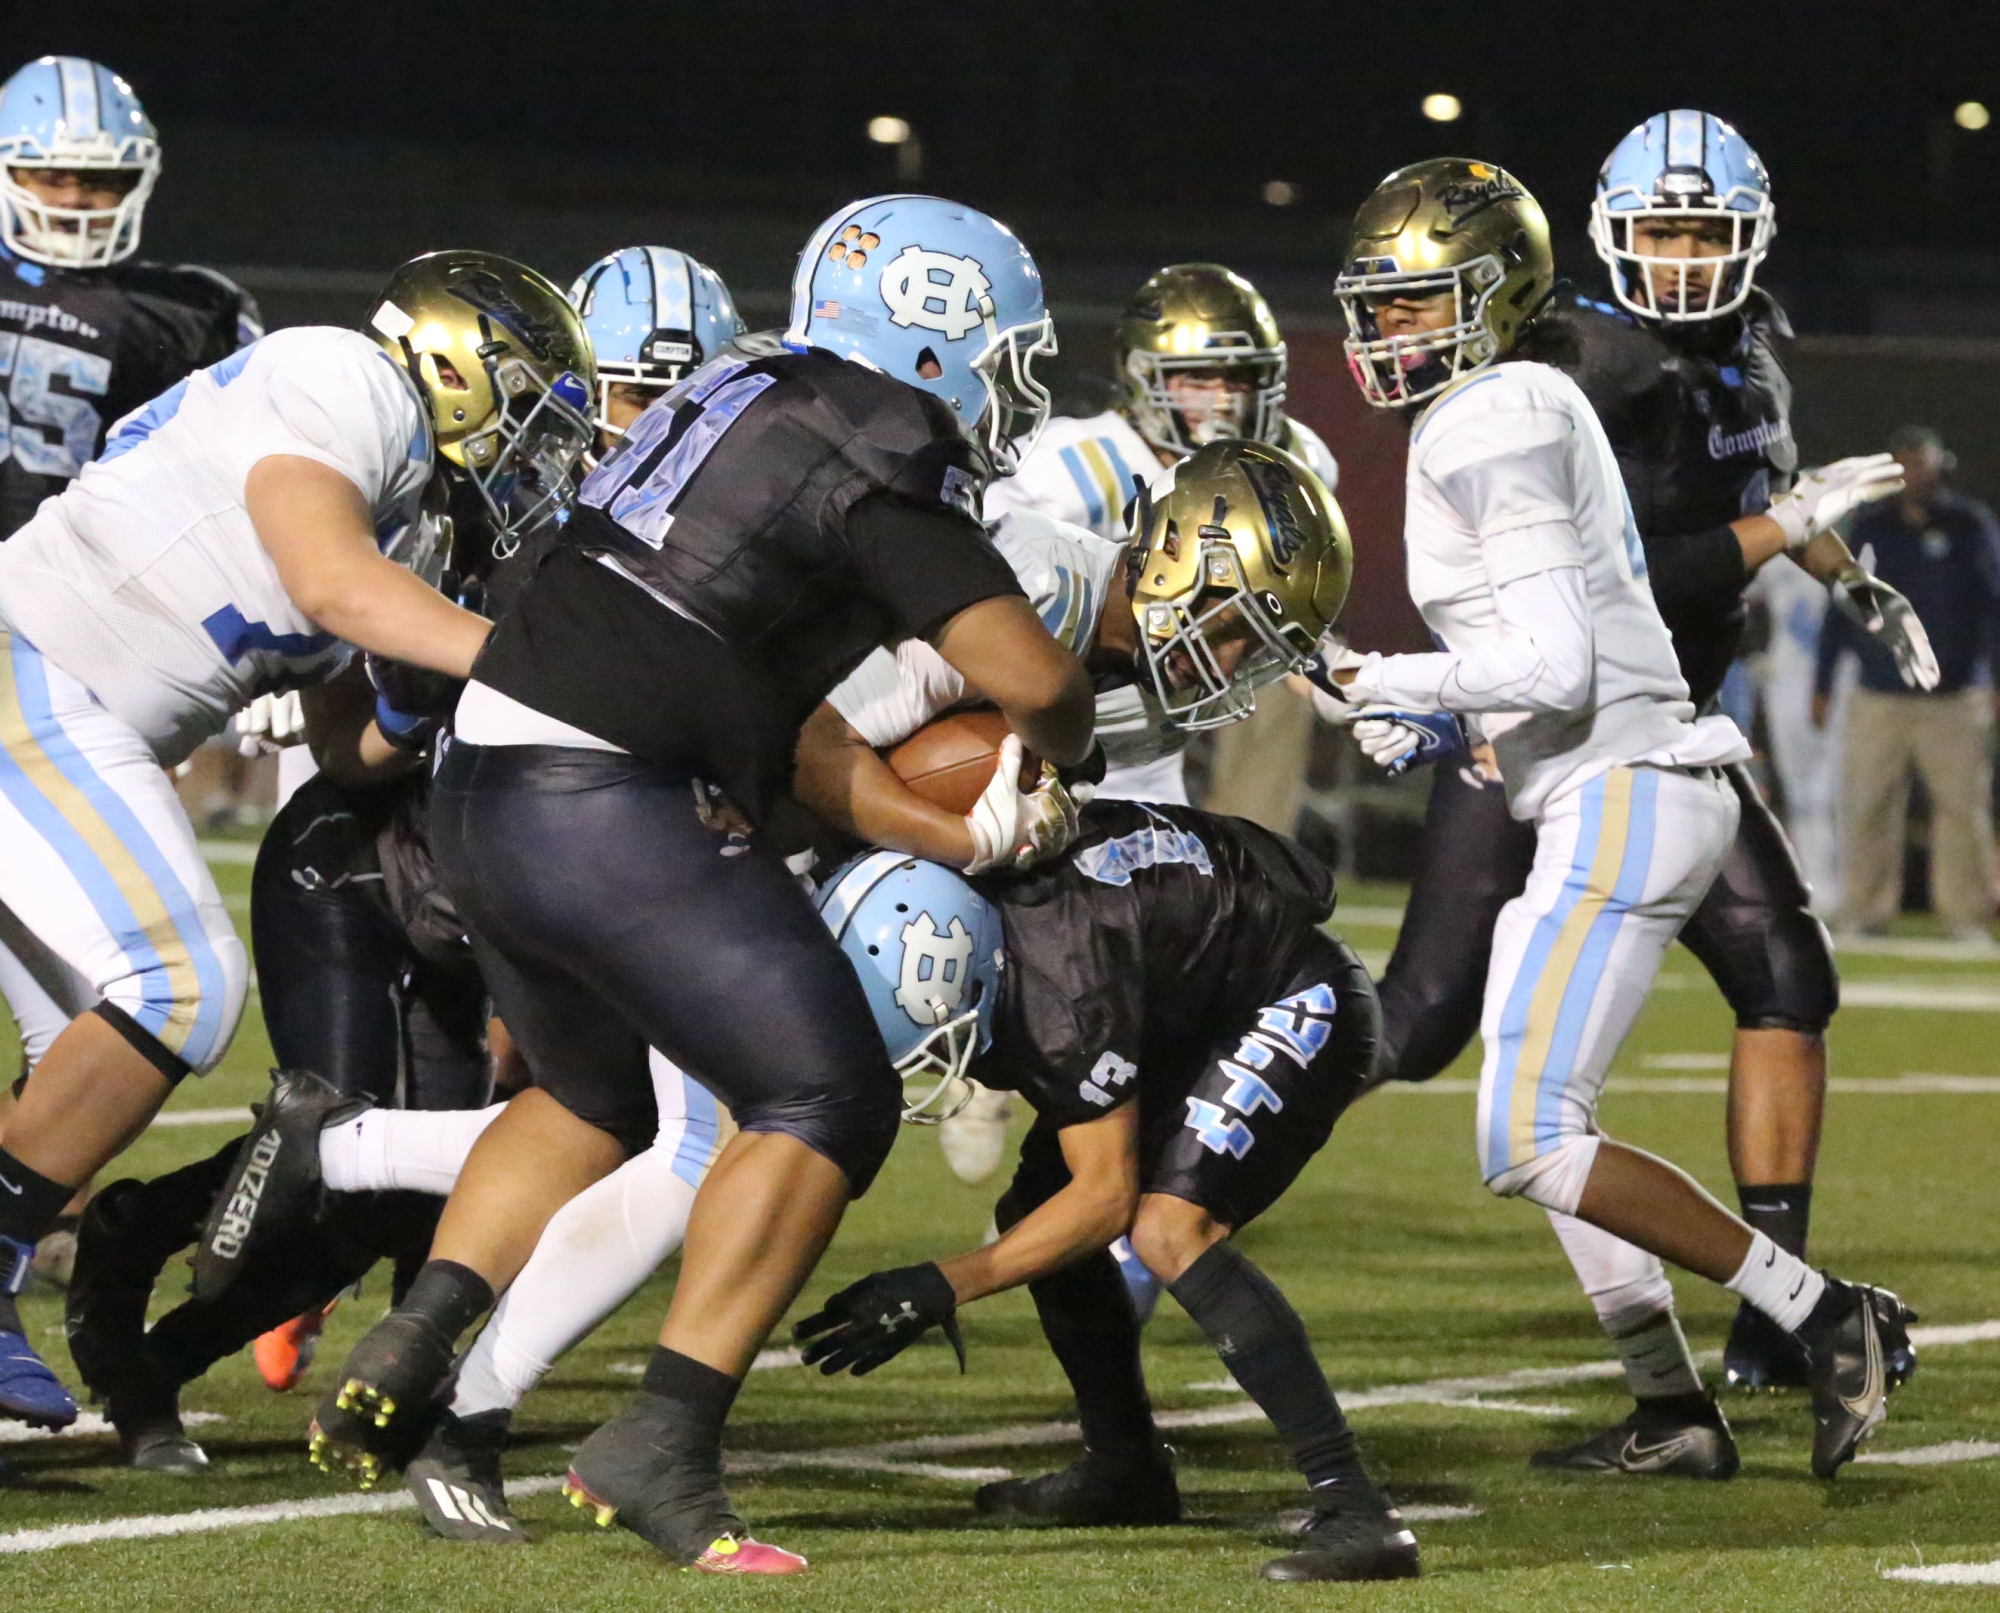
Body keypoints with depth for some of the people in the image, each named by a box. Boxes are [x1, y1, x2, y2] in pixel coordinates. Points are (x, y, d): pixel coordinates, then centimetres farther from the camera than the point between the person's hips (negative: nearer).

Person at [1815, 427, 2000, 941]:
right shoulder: (1871, 528, 9)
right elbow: (1841, 607, 13)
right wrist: (1823, 685, 10)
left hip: (1953, 699, -1)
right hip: (1878, 698, 1)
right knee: (1866, 807, -3)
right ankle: (1864, 913, 3)